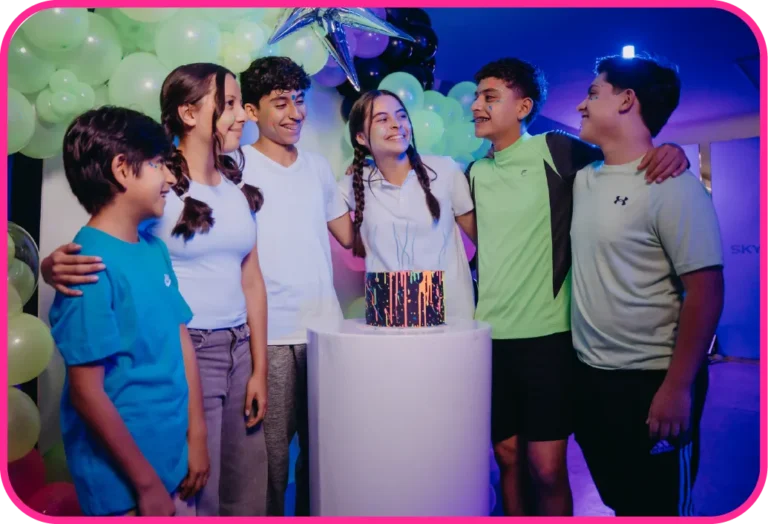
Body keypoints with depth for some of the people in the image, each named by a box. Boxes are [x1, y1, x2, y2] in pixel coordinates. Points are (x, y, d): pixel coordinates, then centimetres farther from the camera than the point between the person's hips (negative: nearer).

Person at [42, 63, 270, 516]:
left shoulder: (240, 187, 7)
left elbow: (251, 279, 8)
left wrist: (259, 368, 8)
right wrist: (57, 265, -35)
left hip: (238, 349, 6)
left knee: (248, 493, 17)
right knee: (194, 495, 8)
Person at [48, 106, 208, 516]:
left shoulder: (156, 249, 3)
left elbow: (183, 343, 5)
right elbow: (86, 394, -19)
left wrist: (196, 438, 3)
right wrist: (147, 482, -13)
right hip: (124, 480, -7)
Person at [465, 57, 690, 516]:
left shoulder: (554, 149, -4)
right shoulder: (476, 172, 10)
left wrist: (670, 150, -15)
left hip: (547, 335, -4)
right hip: (491, 335, 4)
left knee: (546, 470, 0)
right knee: (508, 458, 13)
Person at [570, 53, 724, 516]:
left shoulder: (673, 185, -13)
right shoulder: (583, 180, 6)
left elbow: (706, 290, -17)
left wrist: (679, 387, -18)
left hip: (652, 383, -6)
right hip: (588, 376, 6)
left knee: (658, 506, 10)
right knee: (618, 502, 20)